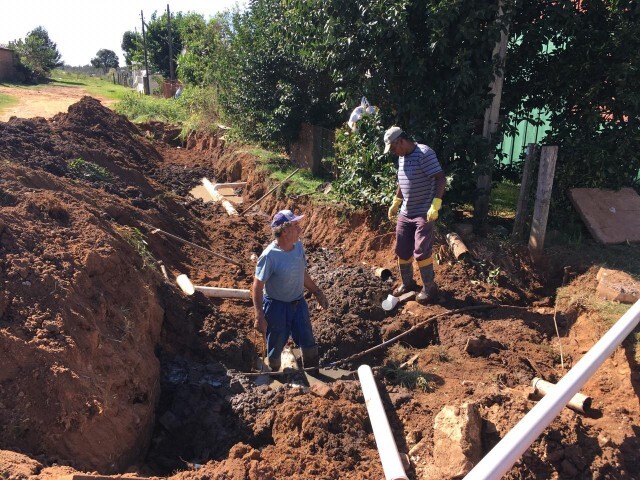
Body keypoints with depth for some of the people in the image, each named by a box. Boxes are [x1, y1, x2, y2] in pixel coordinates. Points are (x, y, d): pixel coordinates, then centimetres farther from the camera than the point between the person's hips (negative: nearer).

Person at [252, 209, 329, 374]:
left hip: (299, 303, 6)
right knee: (276, 346, 15)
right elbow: (257, 288, -21)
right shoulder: (269, 256, -27)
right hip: (277, 306, -6)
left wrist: (317, 292, 15)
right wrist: (259, 317, -23)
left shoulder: (298, 246, -7)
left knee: (308, 343, 17)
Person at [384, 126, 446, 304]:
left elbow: (440, 178, -22)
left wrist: (435, 205, -29)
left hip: (424, 214, -8)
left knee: (421, 252, -5)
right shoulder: (402, 157, 10)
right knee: (402, 250, 12)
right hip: (405, 213, 8)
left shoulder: (424, 153, -18)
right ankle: (407, 283, 30)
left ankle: (429, 288, 12)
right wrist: (395, 203, 25)